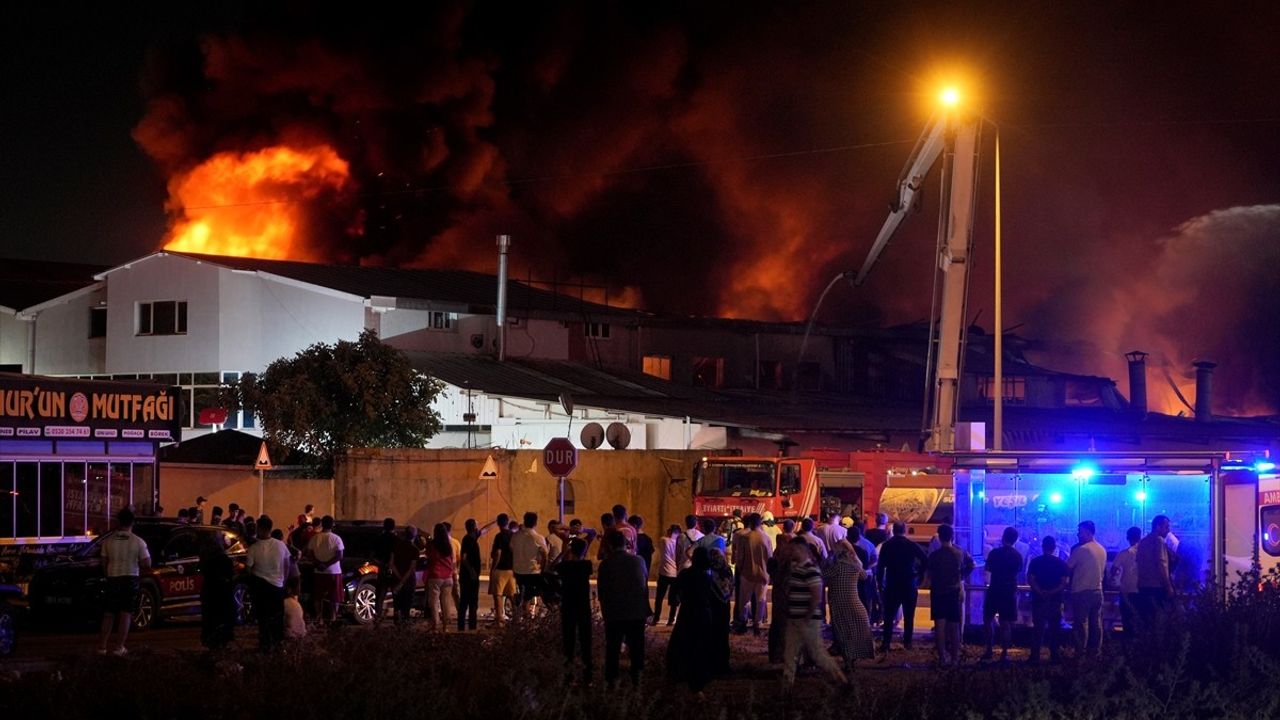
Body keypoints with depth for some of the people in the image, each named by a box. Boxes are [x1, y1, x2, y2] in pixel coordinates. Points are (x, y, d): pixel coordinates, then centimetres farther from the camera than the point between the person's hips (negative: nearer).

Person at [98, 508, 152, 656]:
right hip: (131, 580, -2)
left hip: (113, 579, 2)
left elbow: (104, 563, 1)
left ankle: (102, 645, 10)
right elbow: (147, 563, -9)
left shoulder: (108, 541, -3)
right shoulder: (138, 542, -7)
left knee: (108, 614, 11)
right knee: (126, 614, 3)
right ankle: (119, 647, -1)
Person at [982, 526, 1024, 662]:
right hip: (1010, 592, 2)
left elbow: (987, 568, 1)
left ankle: (990, 650, 8)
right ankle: (1004, 653, 1)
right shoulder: (1018, 556, 0)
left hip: (994, 590, -2)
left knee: (988, 619, 13)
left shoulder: (995, 553, -10)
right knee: (1005, 623, 4)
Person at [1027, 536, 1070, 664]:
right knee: (1054, 628, 8)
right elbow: (1065, 582, -7)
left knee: (1038, 628, 5)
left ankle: (1035, 656, 2)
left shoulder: (1035, 562, -2)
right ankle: (1054, 656, 9)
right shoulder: (1061, 563, 0)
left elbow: (1030, 579, -9)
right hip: (1055, 600, 1)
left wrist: (1041, 592, -11)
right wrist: (1053, 592, -10)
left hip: (1039, 600, 0)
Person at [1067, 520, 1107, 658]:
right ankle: (1095, 649, 12)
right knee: (1096, 622, 9)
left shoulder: (1080, 550, -14)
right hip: (1097, 590, 7)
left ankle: (1080, 651, -4)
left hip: (1081, 591, -7)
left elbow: (1068, 567, -9)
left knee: (1081, 622, -3)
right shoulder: (1102, 550, 9)